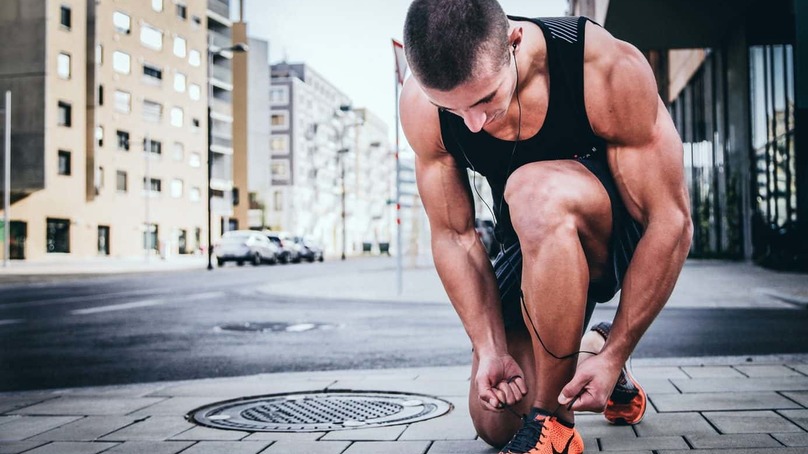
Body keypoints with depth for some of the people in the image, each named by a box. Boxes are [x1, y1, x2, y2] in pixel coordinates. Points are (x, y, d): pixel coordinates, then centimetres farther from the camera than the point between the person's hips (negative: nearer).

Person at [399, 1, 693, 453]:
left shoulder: (610, 70, -30)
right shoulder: (421, 107, -20)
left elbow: (672, 221, -25)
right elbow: (454, 236, -11)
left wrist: (614, 356, -24)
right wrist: (491, 349, -18)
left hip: (626, 238, -4)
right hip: (537, 247, 4)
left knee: (534, 192, -38)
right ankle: (585, 349, 31)